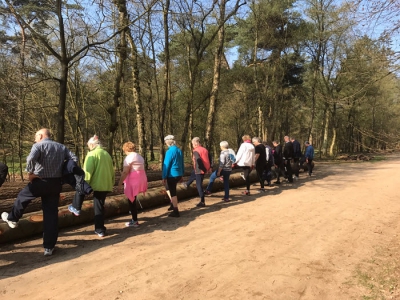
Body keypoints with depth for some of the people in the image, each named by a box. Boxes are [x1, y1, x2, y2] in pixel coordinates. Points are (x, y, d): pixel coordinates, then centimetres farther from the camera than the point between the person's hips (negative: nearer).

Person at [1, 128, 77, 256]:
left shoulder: (38, 145, -4)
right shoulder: (61, 147, 12)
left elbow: (31, 158, -24)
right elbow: (74, 159, 2)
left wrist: (30, 172, -10)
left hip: (40, 181, -4)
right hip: (56, 183, 5)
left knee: (22, 196, 27)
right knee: (51, 213, 7)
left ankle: (12, 218, 50)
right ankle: (49, 247, 10)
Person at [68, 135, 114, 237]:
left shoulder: (92, 154, -7)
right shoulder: (107, 154, 15)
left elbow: (87, 171, -16)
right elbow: (111, 171, 20)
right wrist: (111, 183, 27)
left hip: (96, 184, -6)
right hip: (106, 185, 6)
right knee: (99, 207, 12)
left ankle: (76, 208, 31)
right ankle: (100, 230, 15)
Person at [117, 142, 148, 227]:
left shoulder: (129, 157, -13)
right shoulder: (140, 156, 15)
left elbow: (125, 172, -19)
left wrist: (120, 183, -14)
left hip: (133, 181, -9)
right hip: (140, 179, 9)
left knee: (131, 201, 2)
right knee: (133, 199, 21)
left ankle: (134, 221, 11)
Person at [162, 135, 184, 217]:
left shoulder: (169, 151, -16)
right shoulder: (179, 150, 8)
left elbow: (166, 165, -16)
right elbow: (182, 163, 15)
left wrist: (164, 177, -11)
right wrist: (181, 174, 22)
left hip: (172, 175, -8)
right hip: (178, 175, 8)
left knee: (173, 193, 2)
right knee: (168, 188, 27)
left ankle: (176, 212, 9)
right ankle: (173, 204, 28)